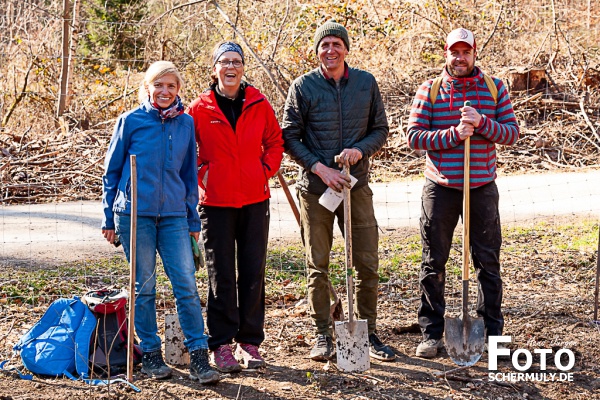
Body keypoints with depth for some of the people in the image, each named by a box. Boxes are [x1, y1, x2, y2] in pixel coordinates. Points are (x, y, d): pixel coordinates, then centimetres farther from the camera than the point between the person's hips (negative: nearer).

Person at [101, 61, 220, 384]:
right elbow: (111, 171, 6)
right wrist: (109, 218, 5)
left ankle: (199, 357, 0)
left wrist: (193, 219, 13)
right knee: (144, 287, 5)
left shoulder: (186, 123, 8)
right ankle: (150, 354, 17)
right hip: (135, 213, -2)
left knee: (186, 284, -4)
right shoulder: (131, 121, 0)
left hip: (174, 216, 2)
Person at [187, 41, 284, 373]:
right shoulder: (199, 109, -3)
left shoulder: (259, 105, 2)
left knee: (253, 273, 6)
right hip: (216, 202, -2)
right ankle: (221, 345, 12)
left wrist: (266, 171, 0)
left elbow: (275, 142, 13)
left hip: (255, 199, 2)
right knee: (221, 276, 3)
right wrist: (200, 174, -3)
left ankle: (249, 342, 18)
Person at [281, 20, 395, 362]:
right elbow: (290, 137, -2)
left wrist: (360, 149, -12)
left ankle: (370, 334, 17)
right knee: (318, 267, 4)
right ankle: (324, 336, 16)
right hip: (315, 188, -1)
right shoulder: (303, 87, -3)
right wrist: (320, 168, -13)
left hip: (356, 184, 2)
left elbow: (381, 129, 8)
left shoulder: (366, 83, 3)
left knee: (368, 265, 4)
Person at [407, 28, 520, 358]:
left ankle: (492, 331, 18)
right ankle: (431, 334, 15)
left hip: (481, 187, 1)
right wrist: (453, 134, -18)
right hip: (440, 188, 0)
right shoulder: (428, 91, 2)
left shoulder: (495, 88, 6)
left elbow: (512, 132, 0)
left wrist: (481, 123, -17)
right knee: (434, 262, 5)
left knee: (488, 261, 5)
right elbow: (414, 136, -5)